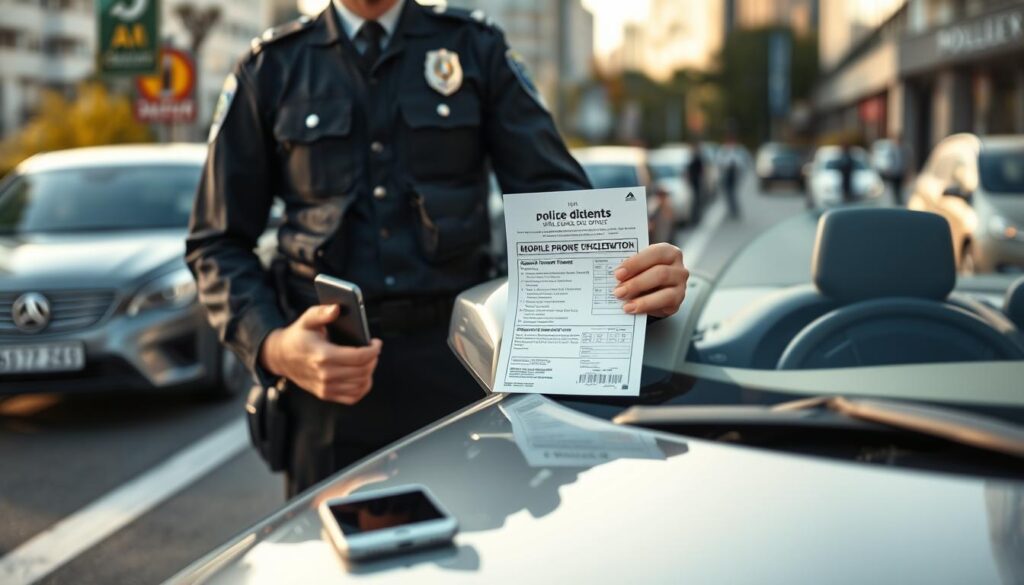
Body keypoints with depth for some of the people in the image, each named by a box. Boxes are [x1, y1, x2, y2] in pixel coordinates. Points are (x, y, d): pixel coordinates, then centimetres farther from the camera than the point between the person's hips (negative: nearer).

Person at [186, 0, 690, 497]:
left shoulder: (476, 49, 8)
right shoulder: (270, 69, 6)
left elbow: (554, 194, -1)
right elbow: (217, 246, 6)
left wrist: (630, 270, -22)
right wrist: (270, 345, -13)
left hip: (458, 364, 1)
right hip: (327, 364, 0)